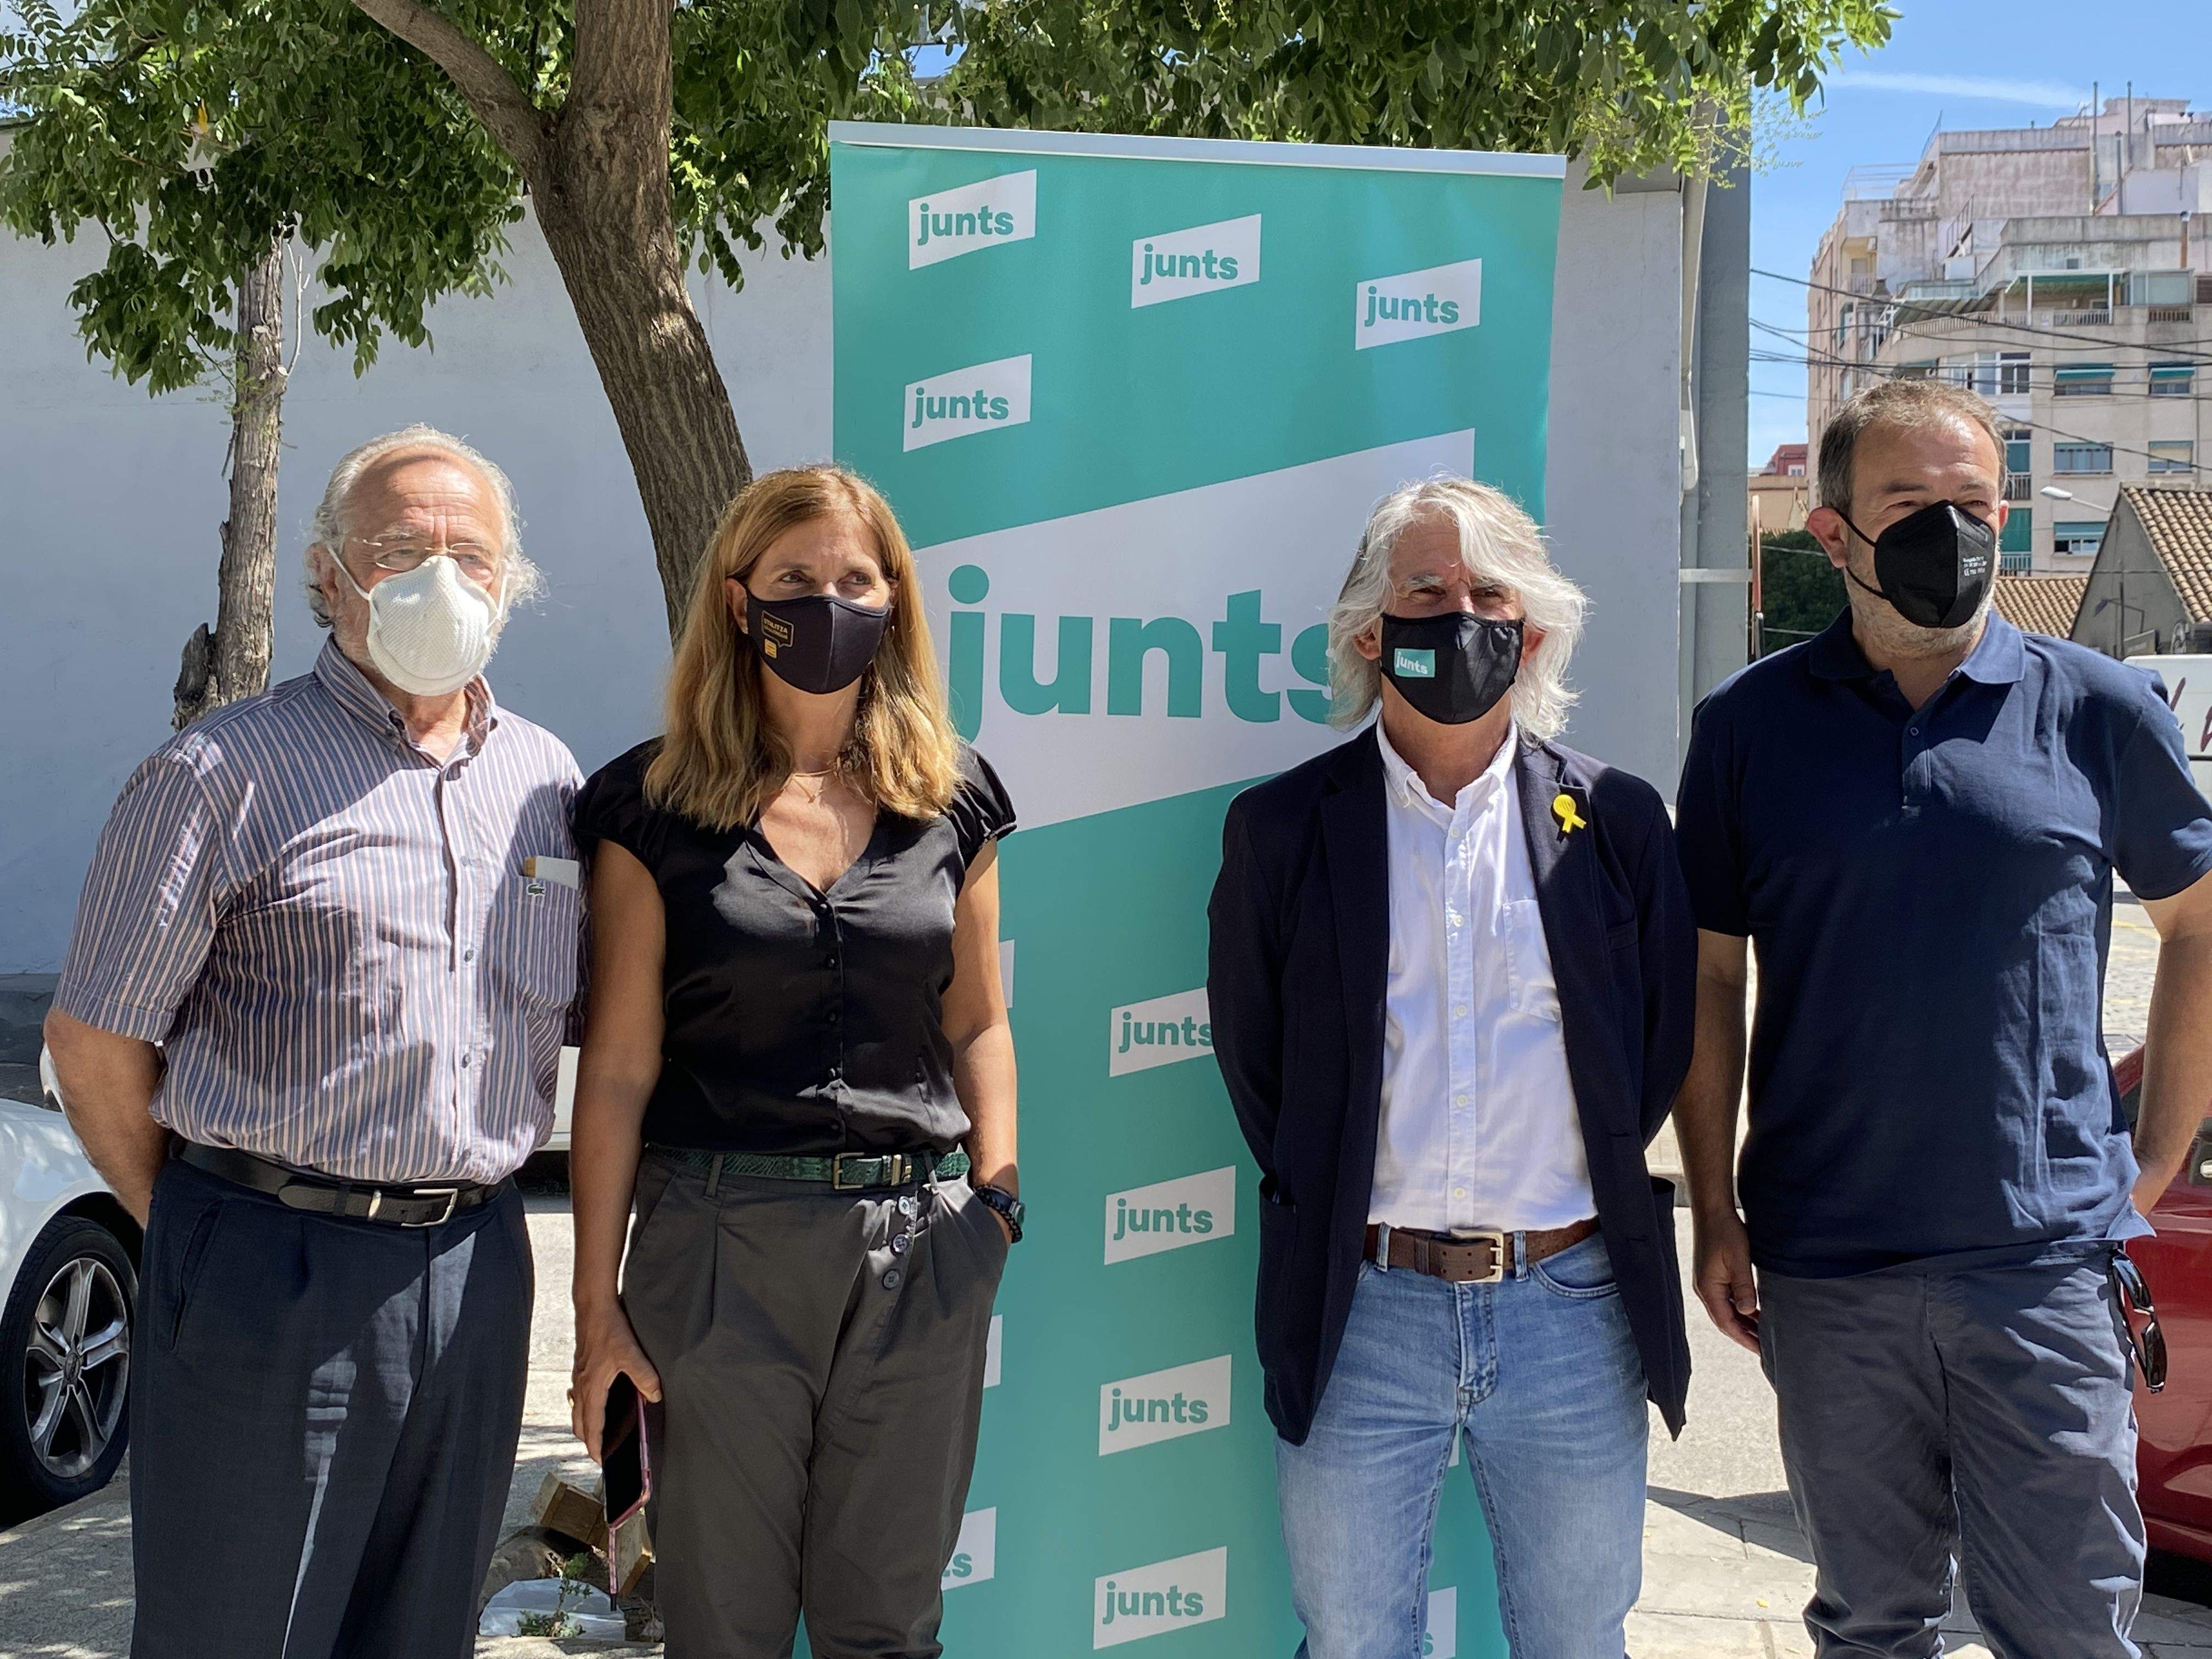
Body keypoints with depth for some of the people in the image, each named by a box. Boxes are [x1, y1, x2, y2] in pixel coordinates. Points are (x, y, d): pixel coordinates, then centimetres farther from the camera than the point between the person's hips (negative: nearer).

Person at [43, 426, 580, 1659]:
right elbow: (96, 1036, -4)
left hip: (480, 1268, 5)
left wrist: (468, 1214, 11)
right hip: (277, 1277, -5)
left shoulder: (548, 778, 11)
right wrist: (200, 1226, 1)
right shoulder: (229, 770, -5)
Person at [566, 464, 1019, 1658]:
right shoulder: (657, 805, -1)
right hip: (720, 1245, -2)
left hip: (919, 1248, 2)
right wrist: (596, 1300, -2)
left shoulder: (951, 800, 7)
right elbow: (618, 1065, -1)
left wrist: (997, 1203, 3)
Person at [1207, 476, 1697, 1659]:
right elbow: (1250, 1056, 8)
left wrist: (1596, 1194, 6)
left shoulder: (1618, 821, 4)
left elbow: (1662, 1046, 11)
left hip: (1571, 1308, 1)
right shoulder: (1281, 829, 2)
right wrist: (1331, 1209, 5)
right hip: (1361, 1312, -1)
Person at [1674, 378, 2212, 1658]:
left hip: (2045, 1261, -1)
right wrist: (1715, 1212, 3)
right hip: (1823, 1269, 1)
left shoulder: (2099, 710, 1)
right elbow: (1709, 980, 7)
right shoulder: (1752, 724, 3)